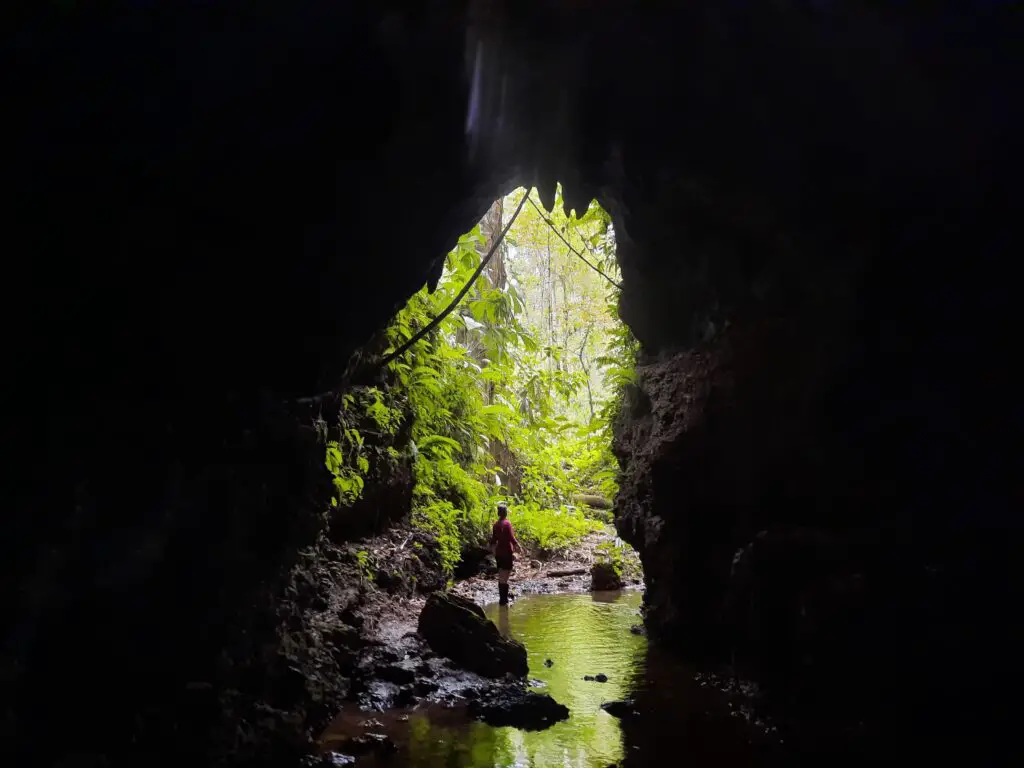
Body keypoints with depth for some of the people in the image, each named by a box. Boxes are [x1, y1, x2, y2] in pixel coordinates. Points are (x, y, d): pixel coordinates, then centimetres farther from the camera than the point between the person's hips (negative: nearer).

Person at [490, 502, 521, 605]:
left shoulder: (496, 524, 8)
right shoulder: (507, 523, -12)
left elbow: (493, 541, 13)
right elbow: (511, 538, -17)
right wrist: (519, 548, -6)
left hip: (498, 553, 7)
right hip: (507, 553, -7)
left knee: (501, 577, 15)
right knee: (504, 578, -5)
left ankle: (502, 599, 23)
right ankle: (503, 600, -5)